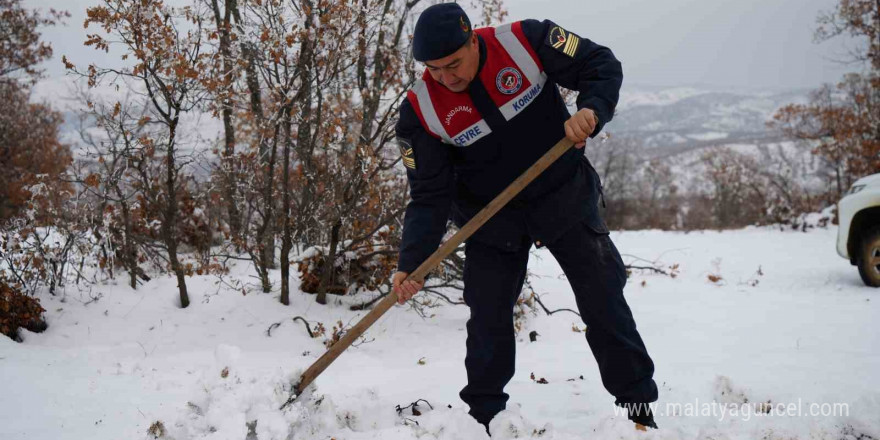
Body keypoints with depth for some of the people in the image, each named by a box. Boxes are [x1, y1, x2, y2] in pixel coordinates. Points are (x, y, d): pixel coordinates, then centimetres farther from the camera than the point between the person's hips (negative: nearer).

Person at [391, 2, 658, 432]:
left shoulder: (527, 42, -21)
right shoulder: (421, 109, -18)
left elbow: (600, 65, -12)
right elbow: (430, 195, -16)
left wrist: (591, 110, -32)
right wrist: (410, 263, -27)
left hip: (566, 198, 0)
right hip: (491, 219, 1)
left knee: (604, 304, 5)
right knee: (488, 319, 0)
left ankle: (639, 408, 20)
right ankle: (482, 417, 20)